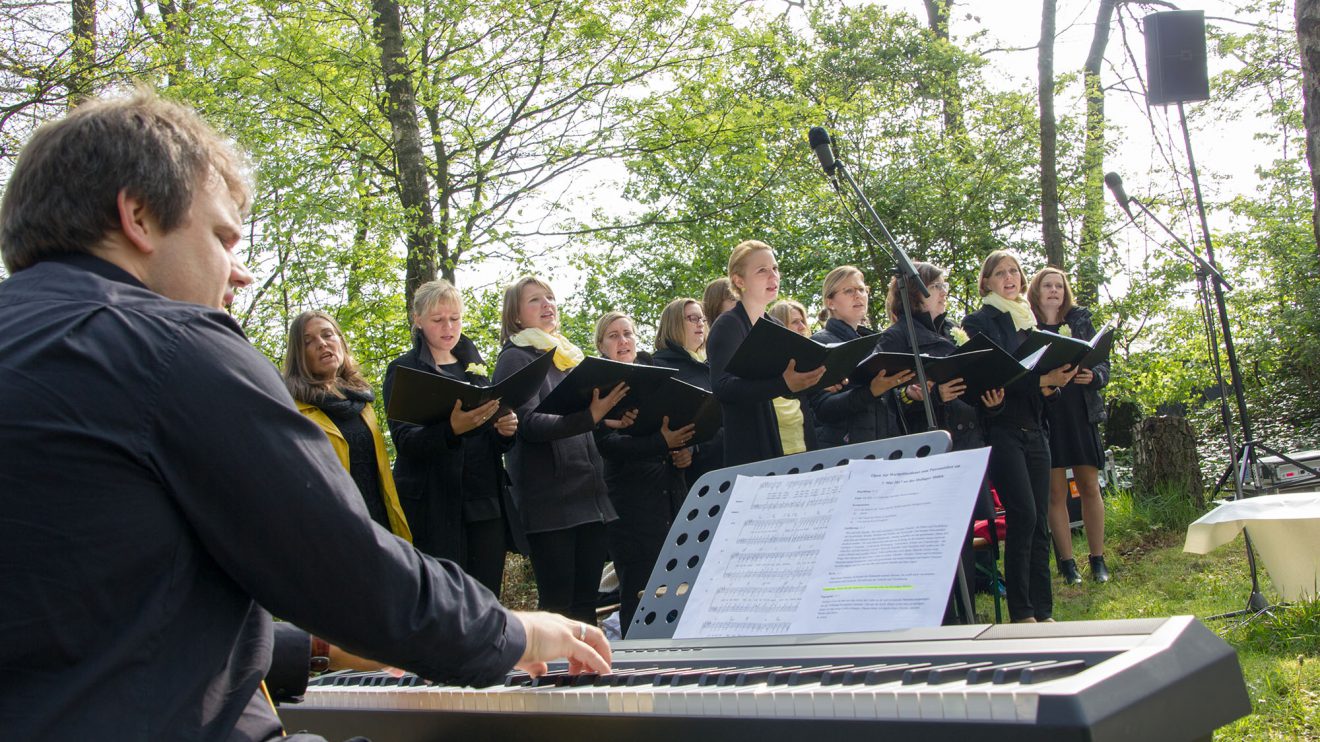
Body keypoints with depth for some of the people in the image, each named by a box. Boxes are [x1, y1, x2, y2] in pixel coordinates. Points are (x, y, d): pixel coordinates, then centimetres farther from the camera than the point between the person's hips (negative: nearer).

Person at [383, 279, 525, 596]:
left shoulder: (475, 365, 17)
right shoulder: (404, 370, 1)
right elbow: (404, 440, -10)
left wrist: (506, 429, -3)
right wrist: (452, 429, -29)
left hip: (486, 505, 5)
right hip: (435, 508, -5)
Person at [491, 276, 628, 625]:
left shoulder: (568, 358, 20)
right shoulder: (515, 359, -1)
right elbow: (530, 424, -16)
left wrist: (612, 419, 7)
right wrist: (590, 417, -30)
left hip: (590, 497, 7)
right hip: (548, 501, -7)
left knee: (585, 603, 7)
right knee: (557, 603, -6)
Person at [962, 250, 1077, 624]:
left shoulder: (1031, 321, 18)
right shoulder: (979, 322, -3)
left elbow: (1045, 370, 20)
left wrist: (1054, 382, -3)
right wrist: (1040, 380, -23)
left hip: (1035, 431, 6)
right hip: (1002, 430, -6)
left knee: (1039, 520, 5)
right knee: (1023, 515, -14)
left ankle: (1043, 610, 10)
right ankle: (1021, 613, -7)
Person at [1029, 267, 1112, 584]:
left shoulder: (1081, 320, 10)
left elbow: (1103, 362, 9)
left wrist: (1093, 376, -12)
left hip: (1081, 412, 2)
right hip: (1044, 414, -2)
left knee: (1090, 487, 4)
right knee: (1056, 491, 0)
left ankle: (1098, 560, 12)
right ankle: (1066, 562, 8)